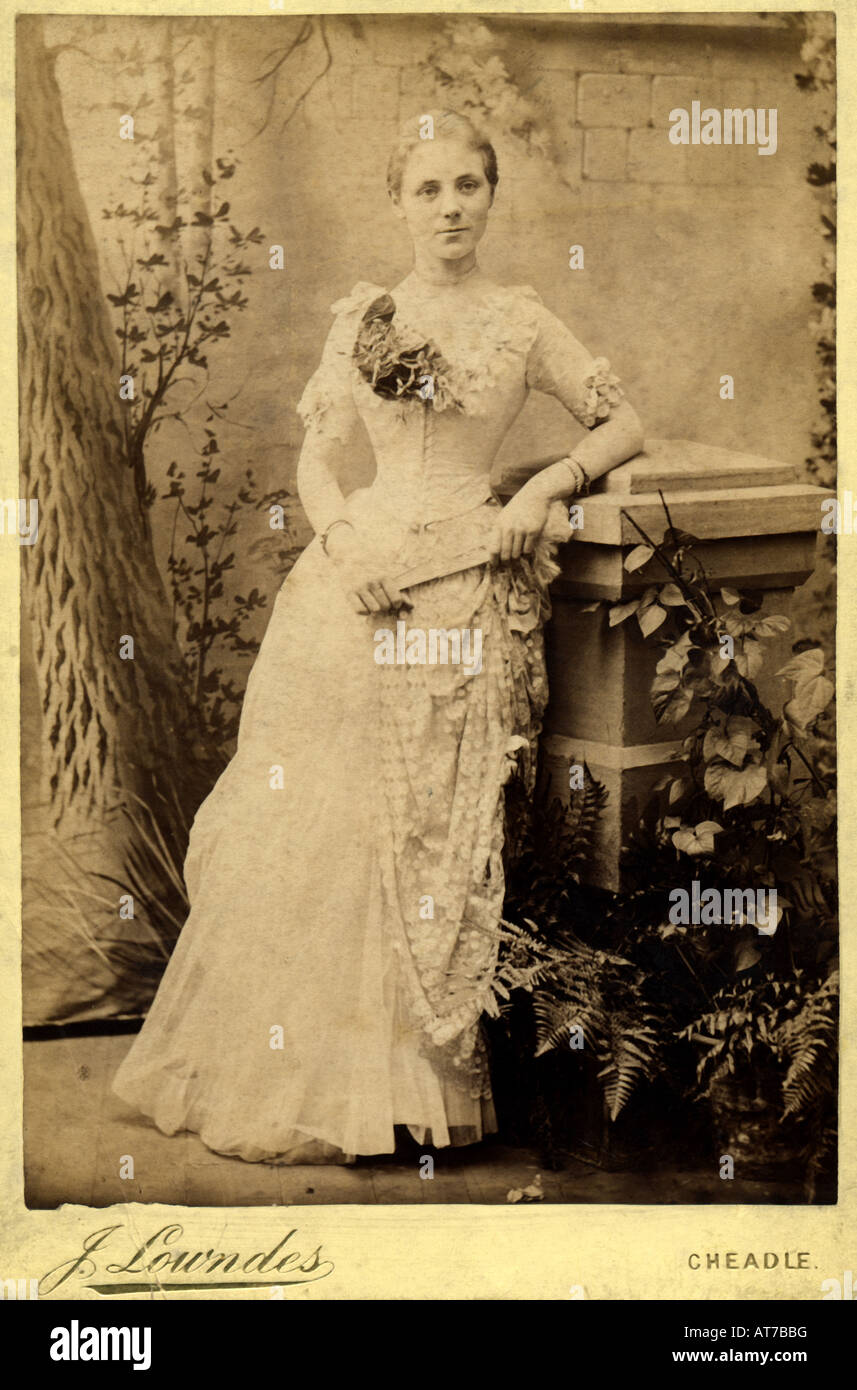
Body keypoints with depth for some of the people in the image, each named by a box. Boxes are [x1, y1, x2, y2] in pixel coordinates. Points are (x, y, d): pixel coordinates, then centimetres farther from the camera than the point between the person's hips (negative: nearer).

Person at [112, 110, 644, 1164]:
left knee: (436, 829, 1)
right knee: (314, 820, 3)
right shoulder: (359, 316, 10)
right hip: (356, 574, 2)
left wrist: (544, 486, -5)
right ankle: (297, 1075, 19)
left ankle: (413, 1078, 15)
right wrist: (344, 543, -7)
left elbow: (626, 426, 10)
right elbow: (315, 456, 11)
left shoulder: (521, 321, 5)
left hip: (465, 591, -2)